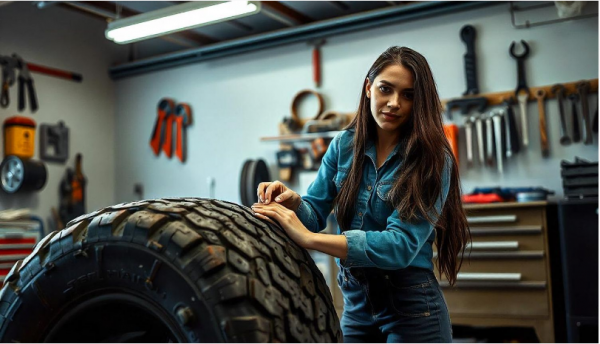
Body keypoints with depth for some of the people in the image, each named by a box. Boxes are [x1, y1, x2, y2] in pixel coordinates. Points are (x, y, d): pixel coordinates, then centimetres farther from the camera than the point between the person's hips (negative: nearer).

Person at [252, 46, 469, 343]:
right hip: (355, 304, 4)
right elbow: (315, 213, 1)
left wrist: (309, 239, -33)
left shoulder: (433, 161, -15)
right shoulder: (344, 145, -1)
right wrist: (294, 202, -23)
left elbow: (401, 244, -25)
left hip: (411, 309, -4)